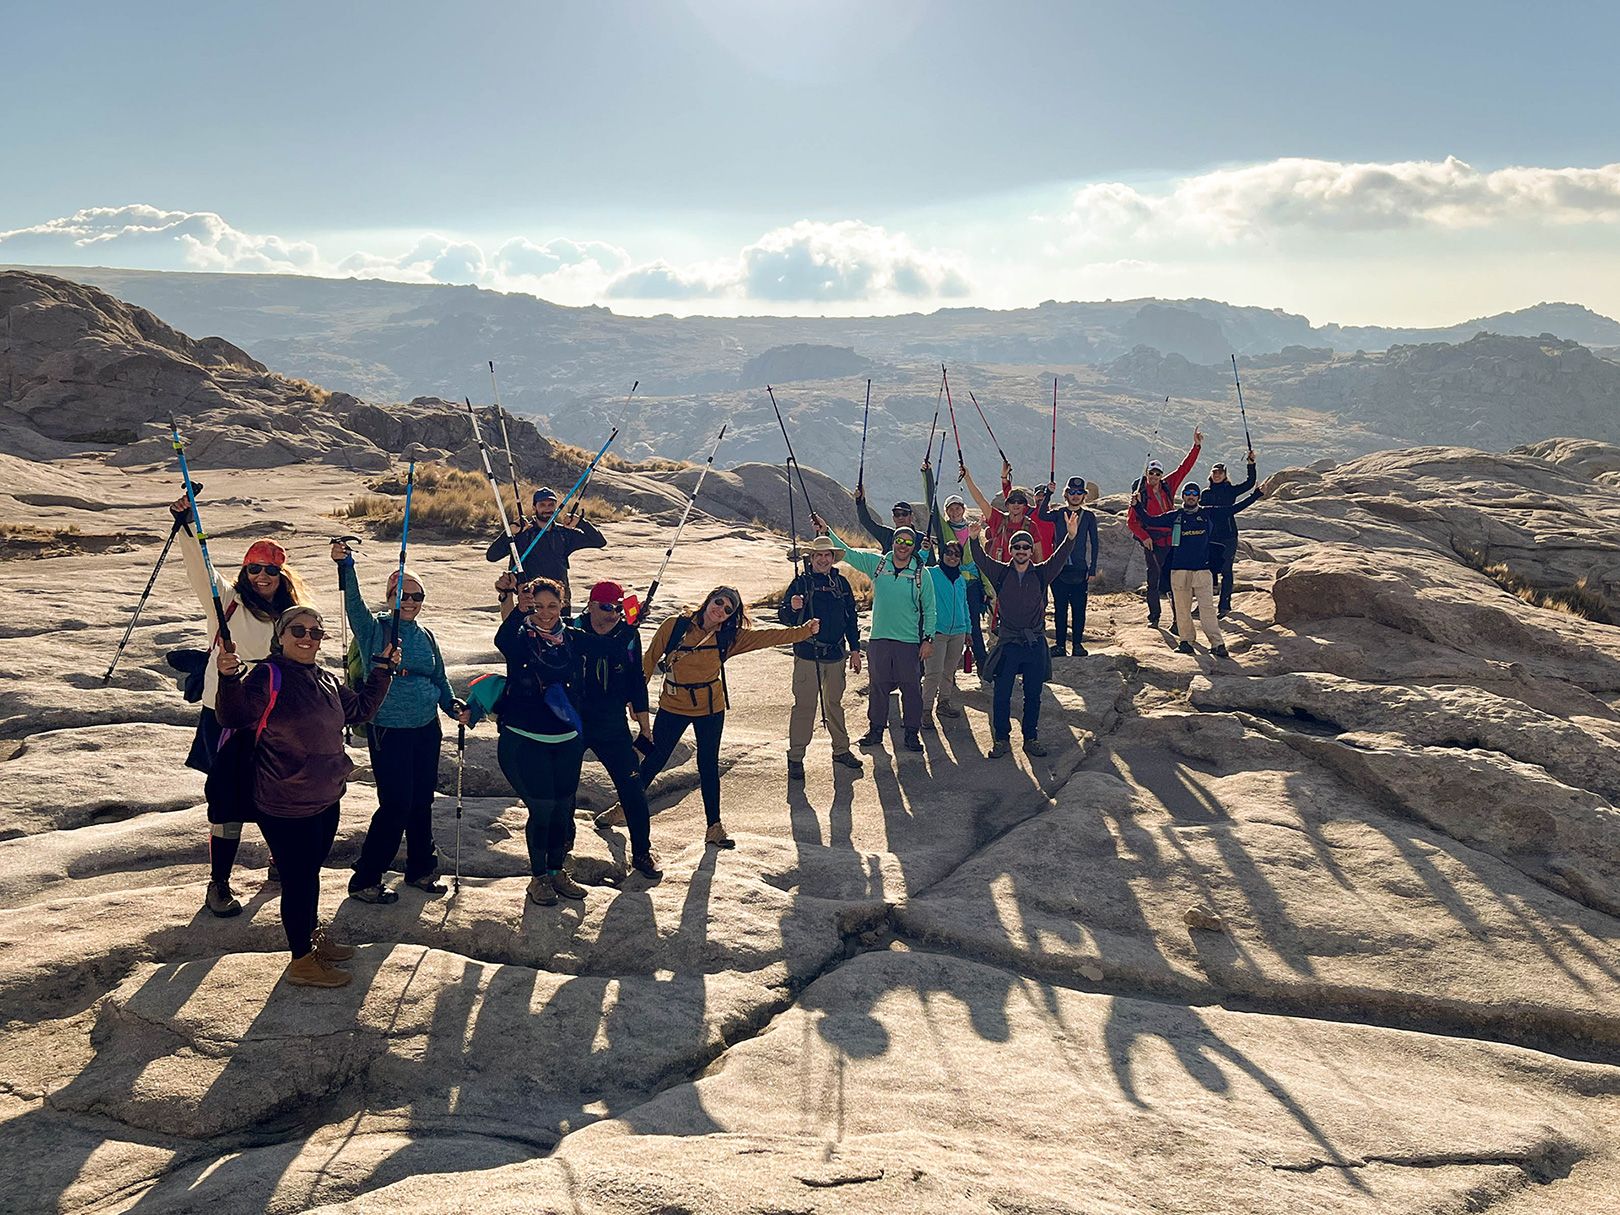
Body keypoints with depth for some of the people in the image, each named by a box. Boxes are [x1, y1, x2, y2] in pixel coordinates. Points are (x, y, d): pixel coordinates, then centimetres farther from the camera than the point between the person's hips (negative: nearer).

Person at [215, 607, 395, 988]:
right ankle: (302, 961, 13)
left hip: (326, 799, 8)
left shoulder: (327, 681, 10)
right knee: (298, 878, 0)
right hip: (284, 806, -8)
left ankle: (313, 936, 39)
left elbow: (360, 709, 24)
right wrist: (229, 679, -44)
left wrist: (382, 671, 17)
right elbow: (235, 717, -28)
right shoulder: (268, 675, -14)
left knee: (311, 871, 22)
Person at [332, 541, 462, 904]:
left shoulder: (425, 635, 11)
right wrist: (345, 565, -38)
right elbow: (354, 602, -23)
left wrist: (452, 705, 1)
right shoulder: (374, 628, -4)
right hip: (389, 733, -6)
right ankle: (364, 880, 6)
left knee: (422, 802, 13)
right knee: (396, 805, -7)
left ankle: (420, 869, 30)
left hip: (427, 729, 6)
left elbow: (439, 677, 19)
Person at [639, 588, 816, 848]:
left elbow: (769, 637, -8)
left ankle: (714, 827, 20)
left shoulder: (729, 638, -4)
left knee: (709, 767, 9)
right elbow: (650, 659, -2)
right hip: (673, 707, -2)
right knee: (654, 760, 8)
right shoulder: (674, 626, -10)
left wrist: (804, 631, -17)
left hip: (710, 710, 2)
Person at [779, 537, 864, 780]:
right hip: (807, 654, -4)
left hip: (836, 654, 4)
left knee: (834, 703, 15)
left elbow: (851, 617, 15)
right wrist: (792, 608, -28)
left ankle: (841, 749, 26)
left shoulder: (841, 583, 8)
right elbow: (784, 617, -5)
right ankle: (795, 757, 0)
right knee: (804, 705, -6)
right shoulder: (801, 583, -3)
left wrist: (854, 649, 13)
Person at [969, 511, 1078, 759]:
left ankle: (1031, 739, 20)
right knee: (1001, 695, 0)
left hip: (1035, 643, 1)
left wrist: (1070, 536, -30)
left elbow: (1059, 558, -12)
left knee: (1033, 695, 8)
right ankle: (1001, 739, 11)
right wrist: (974, 540, -31)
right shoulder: (1001, 572, 2)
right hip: (1008, 642, -1)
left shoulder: (1041, 573, 3)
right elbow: (982, 560, -11)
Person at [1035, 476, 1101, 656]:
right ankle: (1059, 644, 8)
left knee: (1079, 608, 0)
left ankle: (1078, 644, 8)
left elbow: (1094, 543, 5)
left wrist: (1092, 569, -1)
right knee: (1059, 608, 2)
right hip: (1059, 568, 1)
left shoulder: (1089, 516, 6)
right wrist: (1048, 493, -21)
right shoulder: (1058, 513, 7)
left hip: (1079, 569, -1)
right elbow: (1041, 515, -14)